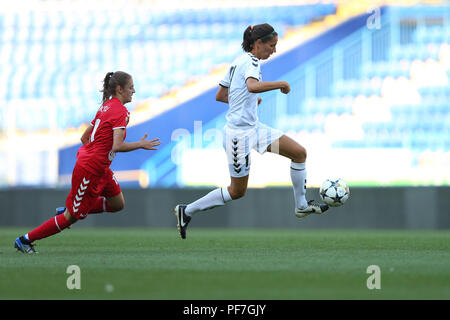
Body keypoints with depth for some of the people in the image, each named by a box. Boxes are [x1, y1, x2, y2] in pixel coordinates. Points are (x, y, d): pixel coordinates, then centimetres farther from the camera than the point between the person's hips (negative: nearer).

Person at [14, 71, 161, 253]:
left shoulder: (105, 107, 11)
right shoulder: (121, 112, -16)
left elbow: (84, 137, 16)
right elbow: (117, 146, -26)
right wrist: (140, 145, -14)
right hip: (91, 170, -9)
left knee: (117, 204, 15)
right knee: (72, 217, 1)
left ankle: (69, 210, 17)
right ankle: (26, 240, 10)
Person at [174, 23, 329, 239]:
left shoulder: (238, 61, 12)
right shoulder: (251, 61, -15)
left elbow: (220, 96, 17)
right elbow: (253, 86, -38)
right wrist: (281, 84, -26)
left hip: (253, 128, 10)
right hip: (240, 133, -10)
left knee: (299, 153, 3)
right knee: (237, 191, 2)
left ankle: (301, 206, 12)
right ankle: (187, 210, 15)